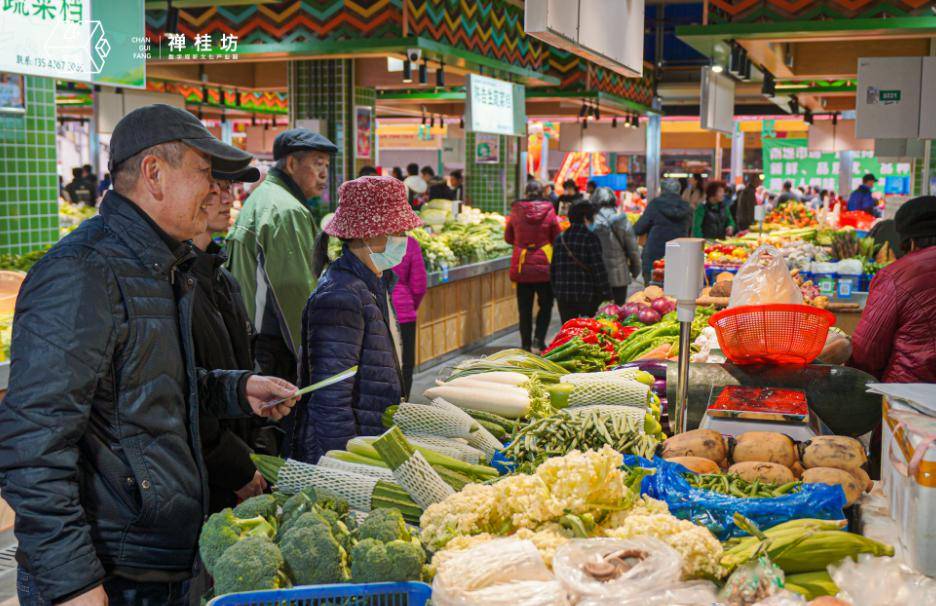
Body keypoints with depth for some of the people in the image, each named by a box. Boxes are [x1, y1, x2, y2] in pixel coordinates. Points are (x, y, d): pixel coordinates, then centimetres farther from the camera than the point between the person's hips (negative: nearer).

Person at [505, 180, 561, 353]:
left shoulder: (516, 211, -3)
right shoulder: (549, 212, -7)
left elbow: (508, 237, 7)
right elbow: (557, 239, 1)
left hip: (521, 266, 1)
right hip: (544, 265, -1)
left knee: (525, 308, 9)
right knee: (545, 305, 12)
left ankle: (526, 344, 13)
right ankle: (538, 339, -2)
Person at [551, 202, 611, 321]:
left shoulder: (559, 238, 7)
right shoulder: (590, 238, -9)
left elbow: (553, 268, 11)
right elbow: (598, 268, -12)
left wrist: (555, 291, 20)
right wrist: (606, 294, -7)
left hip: (563, 295, 5)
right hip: (587, 295, -5)